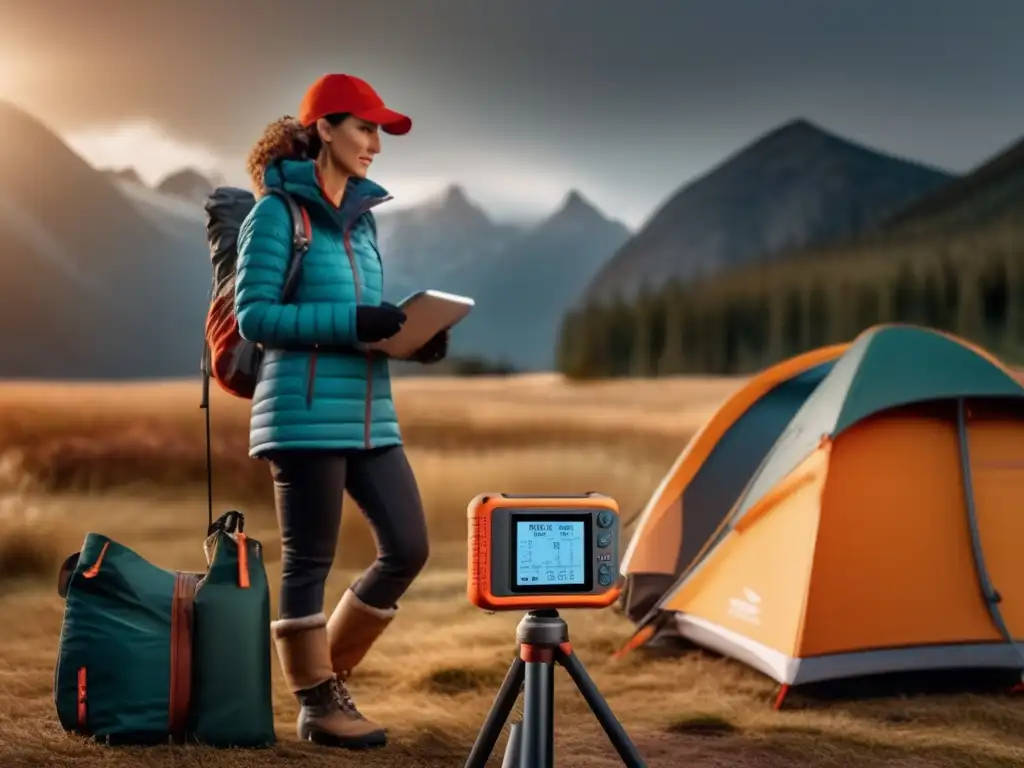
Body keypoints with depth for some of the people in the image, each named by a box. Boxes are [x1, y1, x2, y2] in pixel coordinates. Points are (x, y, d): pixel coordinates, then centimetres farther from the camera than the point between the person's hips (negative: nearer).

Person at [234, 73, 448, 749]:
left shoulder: (363, 216, 16)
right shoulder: (278, 211, -5)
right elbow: (254, 315, -12)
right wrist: (350, 321, -20)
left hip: (370, 414, 8)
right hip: (307, 414, -7)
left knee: (409, 547, 5)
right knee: (309, 562, 1)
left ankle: (329, 674, 22)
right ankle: (317, 705, 14)